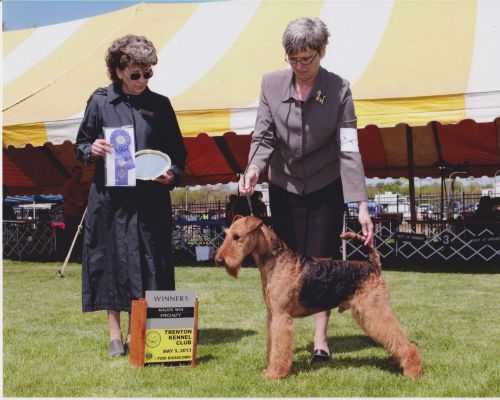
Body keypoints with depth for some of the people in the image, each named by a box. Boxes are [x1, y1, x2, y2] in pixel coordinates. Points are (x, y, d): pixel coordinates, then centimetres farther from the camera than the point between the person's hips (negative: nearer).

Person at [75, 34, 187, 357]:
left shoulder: (160, 105, 6)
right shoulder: (100, 102, 4)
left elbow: (178, 152, 9)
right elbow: (81, 145, 10)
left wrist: (172, 174, -10)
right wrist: (92, 150, -11)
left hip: (150, 199, 1)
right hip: (110, 196, 0)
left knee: (148, 263, 2)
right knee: (111, 260, 5)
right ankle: (115, 334, 16)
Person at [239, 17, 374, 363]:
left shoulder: (339, 89, -14)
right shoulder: (272, 84, -7)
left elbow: (349, 149, -18)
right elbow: (264, 136, -6)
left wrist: (362, 204, -25)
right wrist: (254, 168, -27)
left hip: (325, 188, -2)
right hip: (284, 187, 2)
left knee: (322, 262, 0)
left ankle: (321, 339, 10)